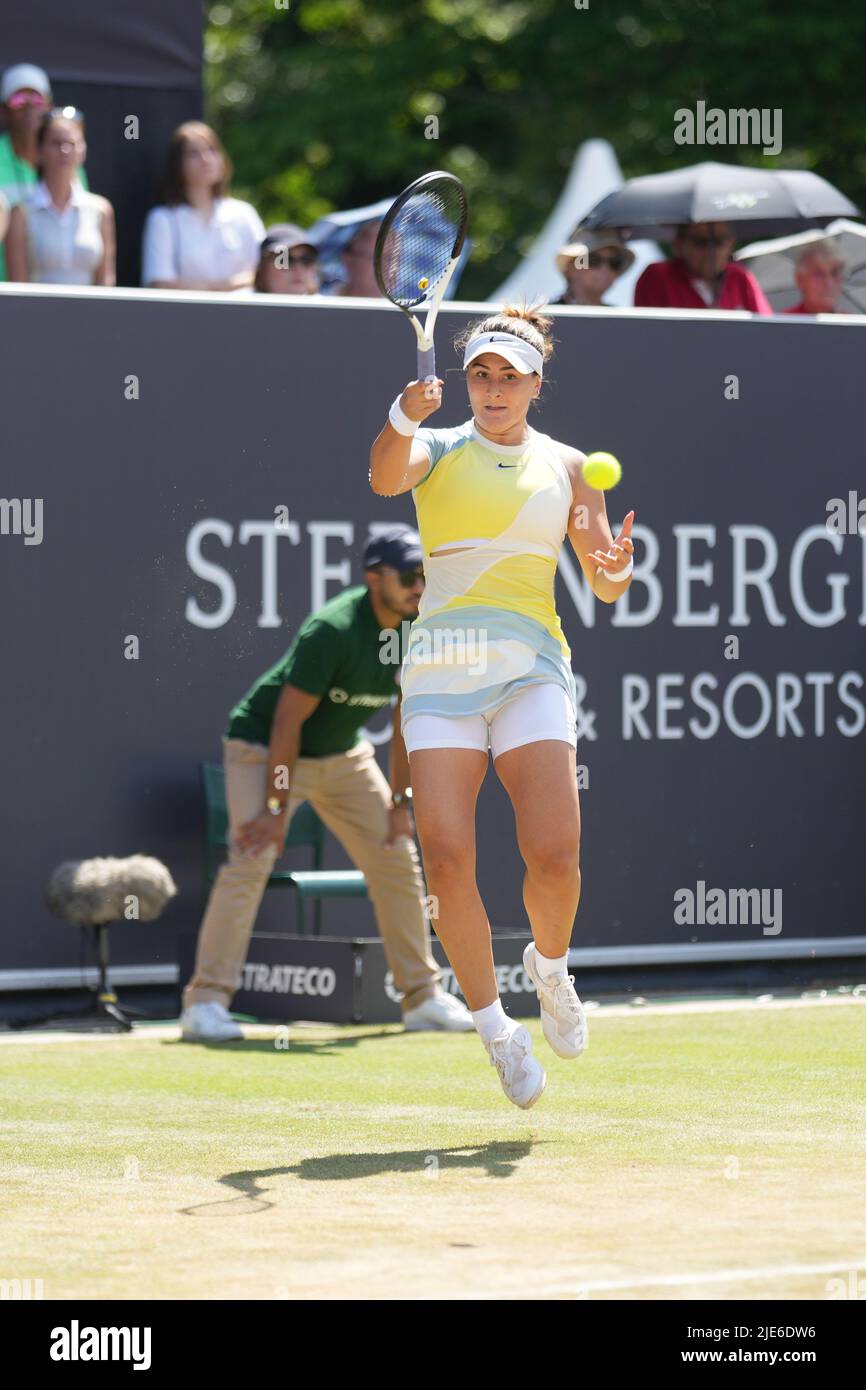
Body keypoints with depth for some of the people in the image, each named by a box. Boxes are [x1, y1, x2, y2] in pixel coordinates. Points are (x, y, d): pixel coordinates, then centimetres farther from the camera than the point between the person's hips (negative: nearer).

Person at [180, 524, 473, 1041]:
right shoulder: (331, 631, -31)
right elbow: (288, 719, -27)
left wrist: (400, 800, 0)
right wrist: (277, 808, -25)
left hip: (343, 754, 7)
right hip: (265, 745, -7)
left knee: (398, 861, 5)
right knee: (250, 861, -22)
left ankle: (423, 997, 15)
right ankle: (206, 1002, -21)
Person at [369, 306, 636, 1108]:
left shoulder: (565, 468, 12)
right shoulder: (439, 450, 7)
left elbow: (605, 588, 13)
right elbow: (385, 477, -17)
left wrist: (617, 566, -11)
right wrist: (404, 416, -38)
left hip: (530, 666, 1)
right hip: (440, 668, -1)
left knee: (554, 854, -15)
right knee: (446, 859, -13)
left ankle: (549, 966, 18)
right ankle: (495, 1029, 4)